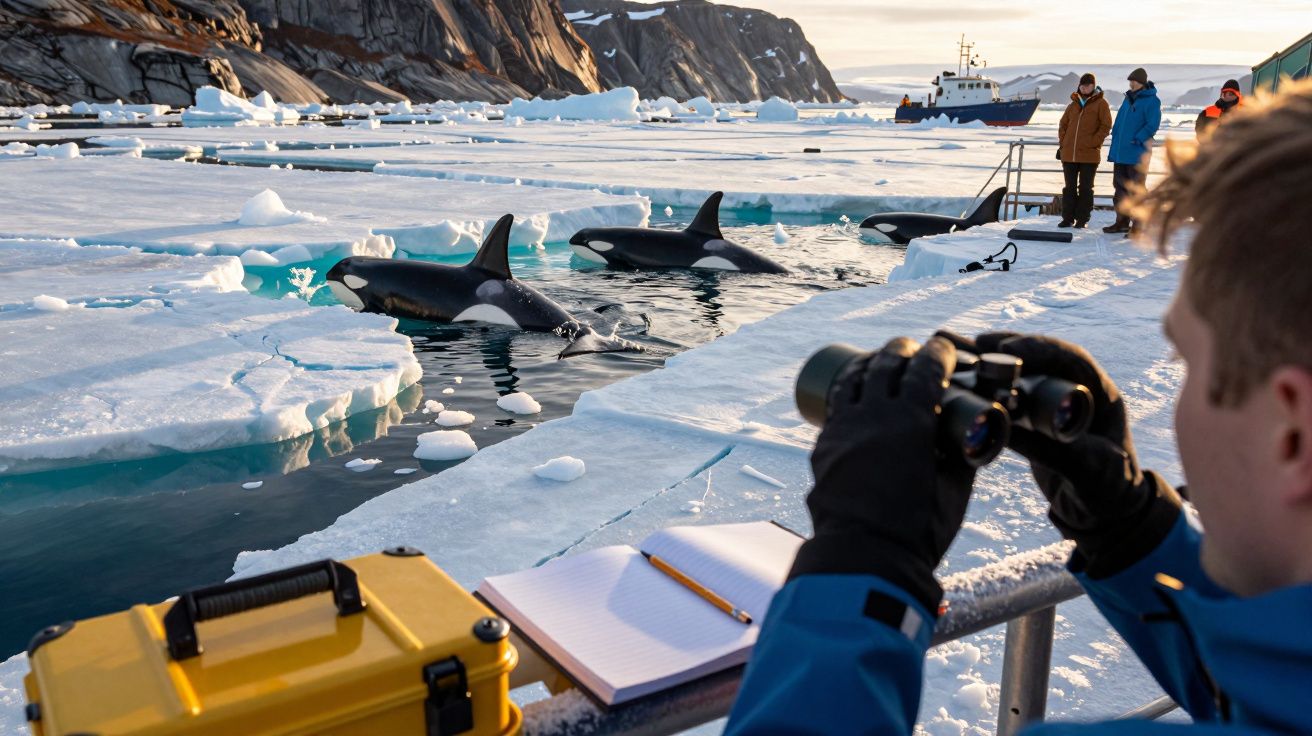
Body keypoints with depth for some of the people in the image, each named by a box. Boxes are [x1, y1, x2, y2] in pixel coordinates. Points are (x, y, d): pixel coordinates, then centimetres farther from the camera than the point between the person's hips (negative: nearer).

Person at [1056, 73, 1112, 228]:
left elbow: (1106, 126, -5)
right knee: (1069, 187, 7)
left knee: (1085, 188, 3)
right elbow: (1063, 124, 17)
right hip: (1069, 154, 4)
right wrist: (1062, 144, 6)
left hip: (1089, 155, -4)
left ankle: (1082, 219, 8)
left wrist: (1093, 143, -13)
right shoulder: (1074, 104, 13)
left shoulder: (1100, 103, 0)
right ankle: (1068, 218, 13)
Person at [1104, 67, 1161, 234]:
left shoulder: (1151, 101, -8)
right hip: (1120, 152, 8)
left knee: (1136, 189, -5)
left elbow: (1152, 125, -16)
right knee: (1120, 187, 12)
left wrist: (1136, 140, -19)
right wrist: (1115, 144, 12)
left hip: (1137, 154, -8)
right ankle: (1122, 222, 21)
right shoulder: (1128, 99, 15)